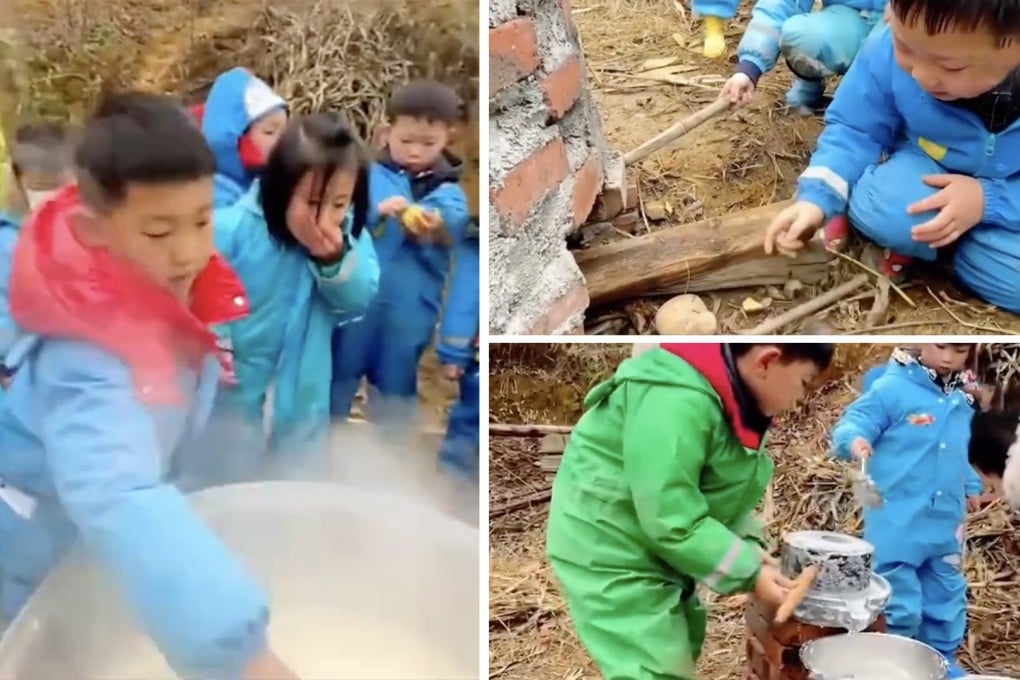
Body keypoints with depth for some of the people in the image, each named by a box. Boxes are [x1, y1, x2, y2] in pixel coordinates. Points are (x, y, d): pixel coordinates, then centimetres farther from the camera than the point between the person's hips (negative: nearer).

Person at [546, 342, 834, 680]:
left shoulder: (733, 400, 1)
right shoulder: (678, 402, -31)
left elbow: (717, 493, 8)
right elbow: (670, 521, -30)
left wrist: (749, 545, -6)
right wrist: (749, 573, -22)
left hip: (659, 545, 10)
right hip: (605, 548, -10)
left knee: (680, 650, 21)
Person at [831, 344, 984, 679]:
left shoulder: (964, 398, 7)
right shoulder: (891, 388, -15)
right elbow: (852, 423, -20)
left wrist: (971, 485, 21)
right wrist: (854, 440, -41)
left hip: (944, 524, 7)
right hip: (897, 525, -7)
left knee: (947, 599, 19)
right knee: (900, 607, -1)